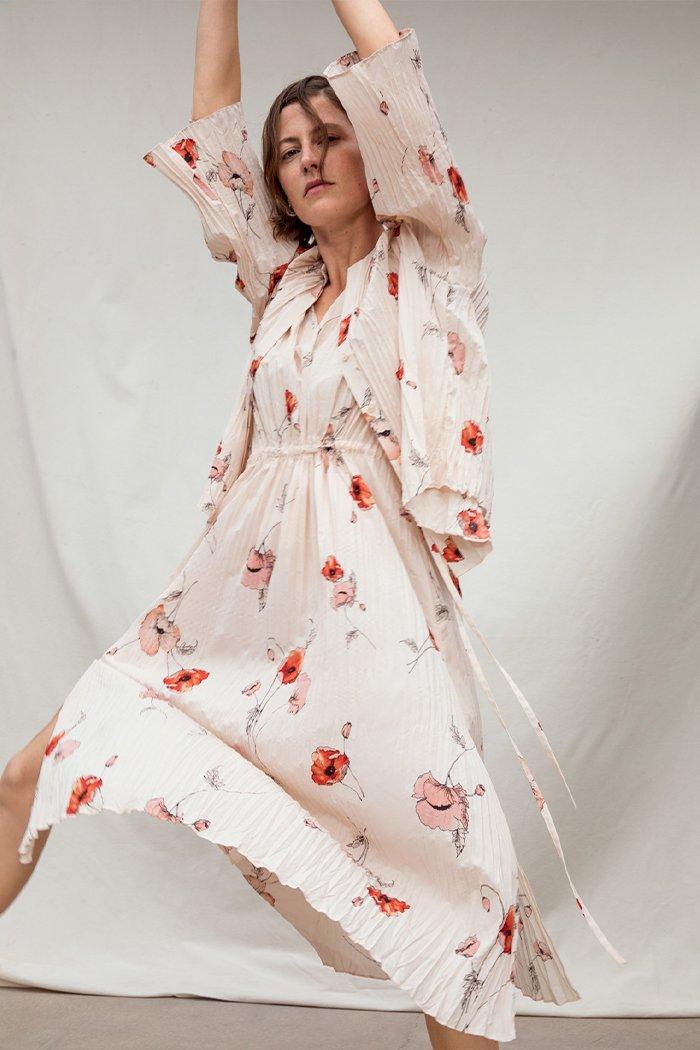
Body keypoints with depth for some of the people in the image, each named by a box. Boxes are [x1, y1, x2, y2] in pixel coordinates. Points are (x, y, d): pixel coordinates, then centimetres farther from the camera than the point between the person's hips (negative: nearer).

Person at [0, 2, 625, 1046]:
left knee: (435, 836, -7)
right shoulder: (285, 281, 19)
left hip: (368, 599, -5)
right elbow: (212, 123, 18)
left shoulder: (425, 270, 4)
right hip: (249, 588, 5)